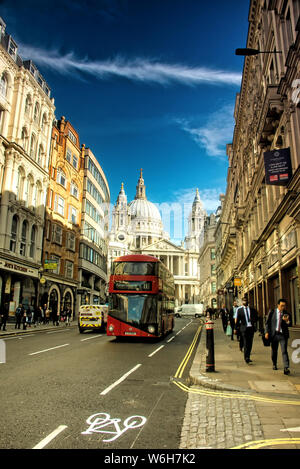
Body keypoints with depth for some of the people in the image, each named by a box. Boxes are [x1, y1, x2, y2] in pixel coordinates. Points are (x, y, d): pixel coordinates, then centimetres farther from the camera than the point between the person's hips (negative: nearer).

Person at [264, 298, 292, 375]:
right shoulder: (272, 312, 1)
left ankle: (286, 368, -11)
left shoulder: (287, 314, 2)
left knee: (284, 351, -11)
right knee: (274, 351, 13)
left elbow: (290, 325, -1)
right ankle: (274, 364, 34)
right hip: (274, 334, 1)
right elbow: (267, 323, 4)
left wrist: (287, 321, -23)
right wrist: (267, 332, -5)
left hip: (283, 335, -1)